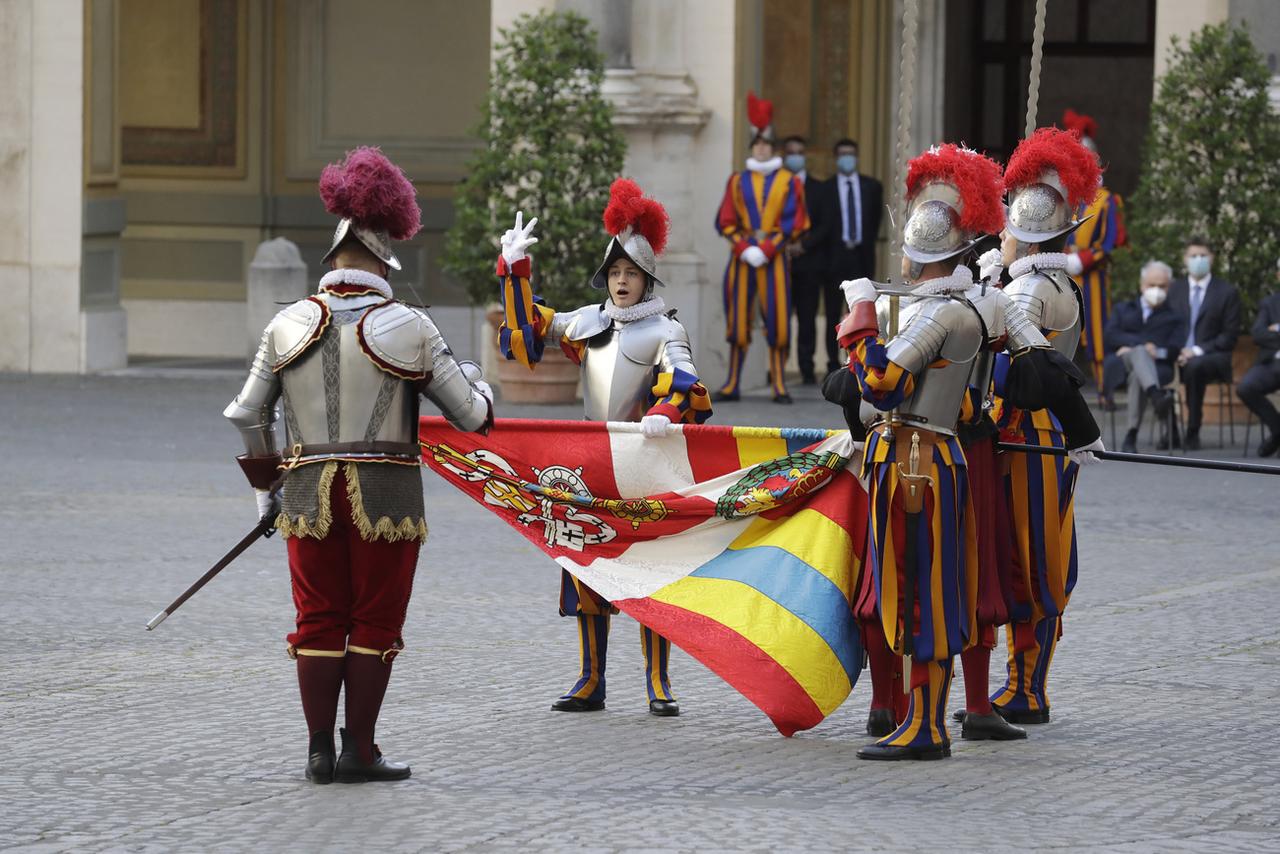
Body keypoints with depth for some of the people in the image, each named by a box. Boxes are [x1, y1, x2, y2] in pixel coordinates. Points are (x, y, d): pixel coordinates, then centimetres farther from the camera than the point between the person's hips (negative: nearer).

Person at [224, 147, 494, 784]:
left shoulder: (290, 325, 2)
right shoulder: (407, 328, -6)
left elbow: (247, 415, 8)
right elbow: (470, 416, -1)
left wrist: (264, 487, 21)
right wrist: (477, 384, 23)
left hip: (309, 492, 3)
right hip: (384, 493, -3)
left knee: (319, 622, 10)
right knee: (374, 624, 6)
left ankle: (319, 752, 10)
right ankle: (359, 751, 6)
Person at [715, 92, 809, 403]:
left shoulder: (789, 182, 5)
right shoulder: (737, 181, 10)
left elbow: (794, 224, -1)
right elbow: (725, 220, 7)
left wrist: (765, 250, -11)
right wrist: (744, 249, -8)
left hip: (774, 258, -2)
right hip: (741, 257, 2)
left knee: (778, 323, -5)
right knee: (738, 321, 2)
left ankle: (779, 386, -1)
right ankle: (733, 385, 8)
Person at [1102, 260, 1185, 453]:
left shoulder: (1174, 317, 25)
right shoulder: (1123, 310, 30)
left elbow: (1175, 349, 5)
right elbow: (1111, 336, 8)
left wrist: (1131, 345, -5)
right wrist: (1142, 345, -11)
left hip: (1156, 368, 0)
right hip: (1119, 367, 0)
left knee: (1138, 376, -38)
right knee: (1140, 352, -37)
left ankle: (1130, 437, -43)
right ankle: (1156, 396, -67)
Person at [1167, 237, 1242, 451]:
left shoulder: (1227, 292, 5)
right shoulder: (1174, 289, 16)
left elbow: (1230, 335, 0)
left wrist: (1198, 351, -14)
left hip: (1212, 357, -3)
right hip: (1178, 356, 3)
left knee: (1195, 366, -40)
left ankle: (1193, 433, -33)